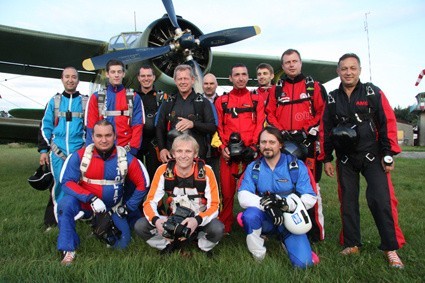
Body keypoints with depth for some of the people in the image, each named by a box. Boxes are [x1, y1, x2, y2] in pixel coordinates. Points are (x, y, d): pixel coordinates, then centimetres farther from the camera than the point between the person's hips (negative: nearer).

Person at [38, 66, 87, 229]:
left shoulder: (86, 101, 7)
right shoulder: (54, 101, 10)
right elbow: (45, 127, 10)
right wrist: (43, 150, 5)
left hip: (79, 151, -1)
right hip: (58, 151, 1)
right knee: (59, 184, 0)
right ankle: (55, 218, 14)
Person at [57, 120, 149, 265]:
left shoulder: (126, 158, -12)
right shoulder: (80, 155, -15)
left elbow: (142, 184, -4)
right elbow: (67, 182, -18)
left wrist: (128, 207, -4)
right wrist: (91, 199, -29)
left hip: (112, 209, 2)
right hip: (84, 203, -1)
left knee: (122, 243, -1)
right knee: (66, 203, -32)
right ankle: (69, 251, -16)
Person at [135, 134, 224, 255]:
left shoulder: (206, 172, -16)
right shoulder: (163, 171, -13)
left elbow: (214, 205, -15)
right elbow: (149, 202, -10)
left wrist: (197, 220, -36)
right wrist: (156, 220, -33)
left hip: (199, 220, -1)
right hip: (172, 220, 2)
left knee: (217, 229, -33)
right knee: (140, 226, -20)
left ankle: (204, 248, 3)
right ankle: (169, 245, 7)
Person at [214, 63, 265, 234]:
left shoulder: (256, 99, 11)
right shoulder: (221, 101, 12)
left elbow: (260, 125, 2)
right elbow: (218, 127, 6)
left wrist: (254, 147, -11)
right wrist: (222, 147, -7)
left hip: (251, 153, 0)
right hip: (228, 153, 1)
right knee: (227, 191, 4)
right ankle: (225, 228, 17)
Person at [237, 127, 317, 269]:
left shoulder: (297, 166, -7)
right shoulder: (253, 168, -3)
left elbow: (309, 199, -13)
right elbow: (243, 197, -16)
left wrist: (284, 203, -31)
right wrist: (266, 204, -34)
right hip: (265, 218, 1)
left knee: (303, 263, -16)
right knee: (250, 214, -33)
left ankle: (283, 238, 18)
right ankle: (258, 256, -4)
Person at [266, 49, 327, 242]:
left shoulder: (314, 86, 7)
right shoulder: (277, 90, 14)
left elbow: (322, 112, 1)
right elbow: (270, 114, 9)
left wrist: (307, 132, -9)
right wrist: (282, 132, -5)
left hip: (308, 144, -3)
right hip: (284, 145, 3)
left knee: (310, 186, -4)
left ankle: (316, 232, 6)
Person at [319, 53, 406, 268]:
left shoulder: (373, 93, -1)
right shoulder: (332, 99, 7)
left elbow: (388, 123, -4)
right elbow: (325, 130, 9)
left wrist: (388, 154, -8)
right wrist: (326, 159, 7)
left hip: (372, 157, -3)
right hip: (345, 159, 3)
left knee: (381, 201, -7)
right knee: (347, 202, 7)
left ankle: (391, 248, 7)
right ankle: (351, 244, 19)